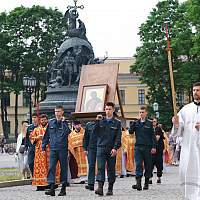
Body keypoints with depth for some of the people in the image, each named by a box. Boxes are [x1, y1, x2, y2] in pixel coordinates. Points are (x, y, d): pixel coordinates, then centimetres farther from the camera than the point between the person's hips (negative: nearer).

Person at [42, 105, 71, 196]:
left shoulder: (65, 122, 0)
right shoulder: (51, 122, 11)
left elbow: (66, 132, -19)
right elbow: (46, 135, 16)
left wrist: (63, 122, -20)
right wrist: (43, 147, 12)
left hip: (63, 149, -3)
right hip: (53, 149, 3)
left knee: (63, 168, 5)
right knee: (51, 167, -6)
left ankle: (63, 188, 13)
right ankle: (52, 188, -9)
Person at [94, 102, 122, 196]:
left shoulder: (117, 123, 6)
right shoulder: (101, 121, 11)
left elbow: (118, 137, 0)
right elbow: (95, 132, 2)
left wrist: (115, 148, -12)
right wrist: (97, 122, -8)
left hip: (111, 149, -1)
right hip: (101, 147, 1)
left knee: (111, 169, 4)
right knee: (100, 168, -10)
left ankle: (110, 189, 11)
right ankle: (100, 187, -17)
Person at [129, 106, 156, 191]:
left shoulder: (149, 123, 3)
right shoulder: (136, 123, 10)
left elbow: (153, 136, 2)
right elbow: (130, 132, 3)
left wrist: (154, 147, -6)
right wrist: (132, 124, -14)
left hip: (147, 147, -1)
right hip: (138, 147, 1)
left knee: (148, 165, 6)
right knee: (138, 165, -9)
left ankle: (146, 183, 16)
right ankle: (138, 183, -16)